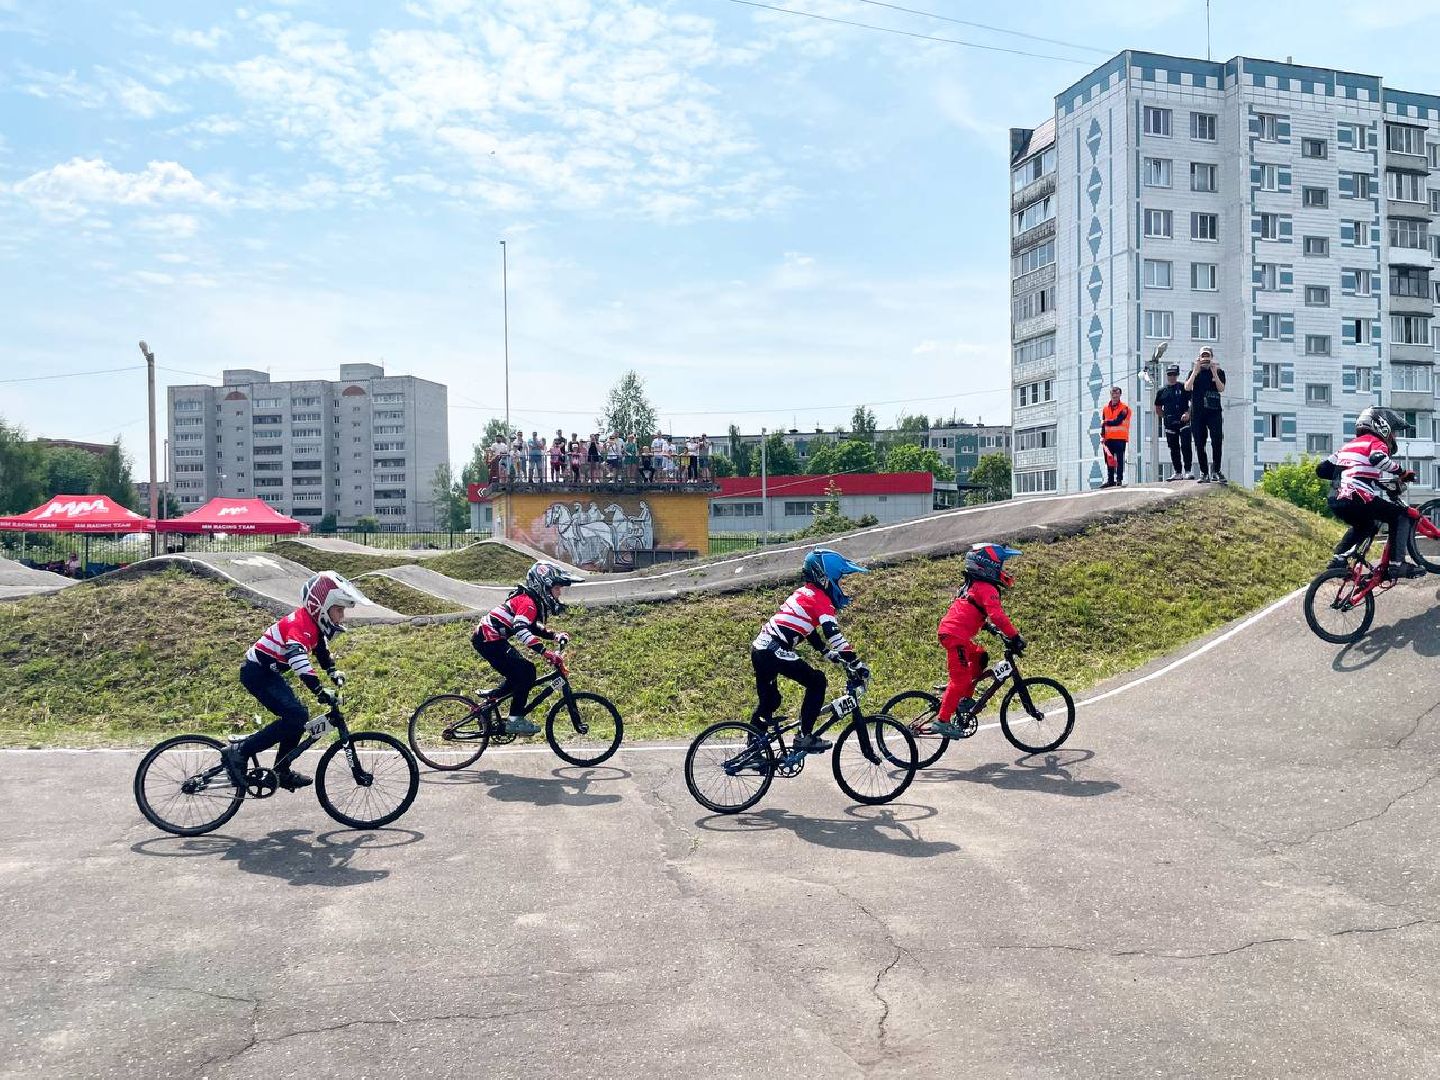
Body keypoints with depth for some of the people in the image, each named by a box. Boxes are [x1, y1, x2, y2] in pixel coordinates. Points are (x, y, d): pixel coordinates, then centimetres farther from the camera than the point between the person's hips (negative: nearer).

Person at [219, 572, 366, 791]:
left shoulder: (313, 623, 6)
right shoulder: (301, 624, -25)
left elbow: (321, 647, 24)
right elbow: (297, 656, -42)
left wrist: (333, 672, 9)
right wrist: (320, 691, -48)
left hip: (268, 672, 10)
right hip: (257, 672, -10)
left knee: (299, 716, 9)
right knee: (295, 716, -20)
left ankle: (282, 772, 20)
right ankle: (239, 752, -15)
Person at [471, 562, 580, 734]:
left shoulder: (536, 601, 12)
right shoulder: (528, 602, -20)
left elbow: (533, 627, 24)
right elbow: (521, 630, -34)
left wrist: (555, 636, 9)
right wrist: (545, 651, -41)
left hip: (490, 639, 10)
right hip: (489, 640, -10)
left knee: (518, 674, 14)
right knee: (526, 672, -11)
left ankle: (490, 698, 24)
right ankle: (515, 721, -6)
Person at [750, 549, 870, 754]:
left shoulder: (805, 593, 21)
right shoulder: (821, 598, -7)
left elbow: (811, 631, 29)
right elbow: (834, 635, -15)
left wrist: (833, 656, 29)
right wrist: (856, 664, -13)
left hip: (759, 648, 9)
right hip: (774, 652, -9)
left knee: (768, 701, 21)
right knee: (817, 681, 1)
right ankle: (805, 737, 2)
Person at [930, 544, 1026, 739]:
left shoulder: (973, 585, 21)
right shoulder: (986, 589, -10)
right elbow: (997, 615, -21)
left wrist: (992, 629, 28)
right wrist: (1014, 637, -17)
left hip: (949, 632, 10)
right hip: (956, 636, -10)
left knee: (980, 657, 24)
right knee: (961, 679, -7)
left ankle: (965, 699, 23)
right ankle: (942, 720, -8)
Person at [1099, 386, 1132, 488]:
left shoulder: (1124, 408, -3)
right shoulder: (1105, 408, 14)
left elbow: (1117, 421, -14)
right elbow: (1103, 423, 13)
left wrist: (1106, 422, -2)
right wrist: (1102, 436, 2)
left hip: (1120, 438, -5)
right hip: (1109, 438, 5)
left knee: (1119, 460, -6)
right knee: (1109, 460, 7)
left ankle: (1119, 480, -5)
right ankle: (1110, 480, 12)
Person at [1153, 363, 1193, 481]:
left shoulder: (1184, 387, 1)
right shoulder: (1161, 391, 11)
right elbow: (1158, 409, 19)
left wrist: (1187, 413, -13)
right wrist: (1166, 416, 7)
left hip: (1183, 421, -4)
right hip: (1169, 424, 4)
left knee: (1185, 446, -12)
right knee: (1174, 449, 7)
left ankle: (1187, 471, -11)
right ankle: (1177, 473, 13)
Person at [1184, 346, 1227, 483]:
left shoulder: (1219, 371, 9)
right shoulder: (1194, 372, 12)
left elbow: (1221, 389, -5)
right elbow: (1187, 388, -5)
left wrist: (1214, 372, -12)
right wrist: (1196, 371, -10)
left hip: (1214, 411, -1)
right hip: (1197, 413, 1)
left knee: (1217, 440, -13)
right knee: (1199, 444, 2)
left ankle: (1216, 471, -5)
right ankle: (1204, 473, 9)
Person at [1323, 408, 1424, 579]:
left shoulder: (1350, 445, 27)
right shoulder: (1376, 442, 4)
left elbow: (1324, 469, 25)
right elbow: (1378, 459, -21)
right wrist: (1402, 472, -12)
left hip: (1336, 502, 8)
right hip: (1358, 499, -8)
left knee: (1364, 526, 33)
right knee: (1401, 517, 6)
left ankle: (1339, 558, 23)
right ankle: (1397, 564, -3)